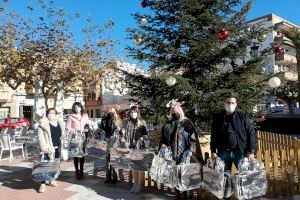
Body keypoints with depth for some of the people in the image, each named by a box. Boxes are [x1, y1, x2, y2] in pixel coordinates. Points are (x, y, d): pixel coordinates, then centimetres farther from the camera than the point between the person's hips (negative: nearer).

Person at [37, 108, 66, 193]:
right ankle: (43, 184, 2)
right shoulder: (43, 124, -6)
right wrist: (44, 146, -19)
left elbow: (63, 135, 19)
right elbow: (40, 136, -11)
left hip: (57, 147, 5)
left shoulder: (60, 123, 10)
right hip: (48, 147, -5)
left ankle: (52, 180, 30)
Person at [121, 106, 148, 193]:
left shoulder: (142, 122, -2)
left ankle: (139, 185, 14)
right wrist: (122, 138, -9)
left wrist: (142, 138, -20)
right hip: (131, 147, 3)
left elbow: (146, 133, -2)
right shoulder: (126, 122, 6)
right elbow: (123, 132, 9)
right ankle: (135, 184, 25)